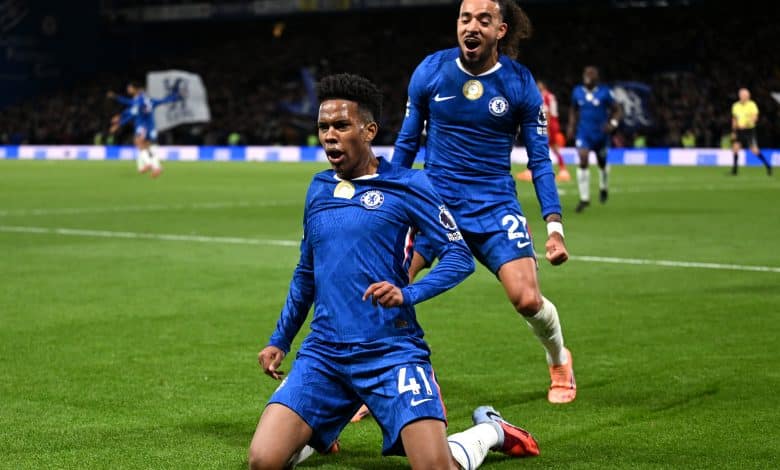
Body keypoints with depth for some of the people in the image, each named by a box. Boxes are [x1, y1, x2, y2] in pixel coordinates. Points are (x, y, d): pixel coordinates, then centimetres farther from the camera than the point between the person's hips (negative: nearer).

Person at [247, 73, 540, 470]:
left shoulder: (406, 184, -2)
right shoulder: (318, 188, 14)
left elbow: (459, 257, -5)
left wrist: (408, 294, -21)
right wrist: (279, 341, 23)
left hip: (391, 352, -4)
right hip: (323, 353, 4)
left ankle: (489, 431, 20)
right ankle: (319, 432, 23)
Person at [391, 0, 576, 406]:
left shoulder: (520, 84, -6)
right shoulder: (430, 71, -4)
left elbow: (540, 159, 1)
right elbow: (407, 140, 9)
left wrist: (554, 226, -7)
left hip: (494, 206, -1)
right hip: (433, 200, 1)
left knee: (527, 300, -12)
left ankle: (559, 360, 23)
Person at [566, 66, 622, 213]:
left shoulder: (604, 92, -9)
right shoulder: (577, 92, 0)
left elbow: (617, 110, -3)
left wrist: (613, 123, -21)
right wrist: (571, 126, 6)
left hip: (600, 134, -1)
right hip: (583, 134, 1)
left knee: (602, 163, 16)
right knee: (583, 162, -17)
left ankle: (603, 187, 48)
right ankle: (584, 198, -13)